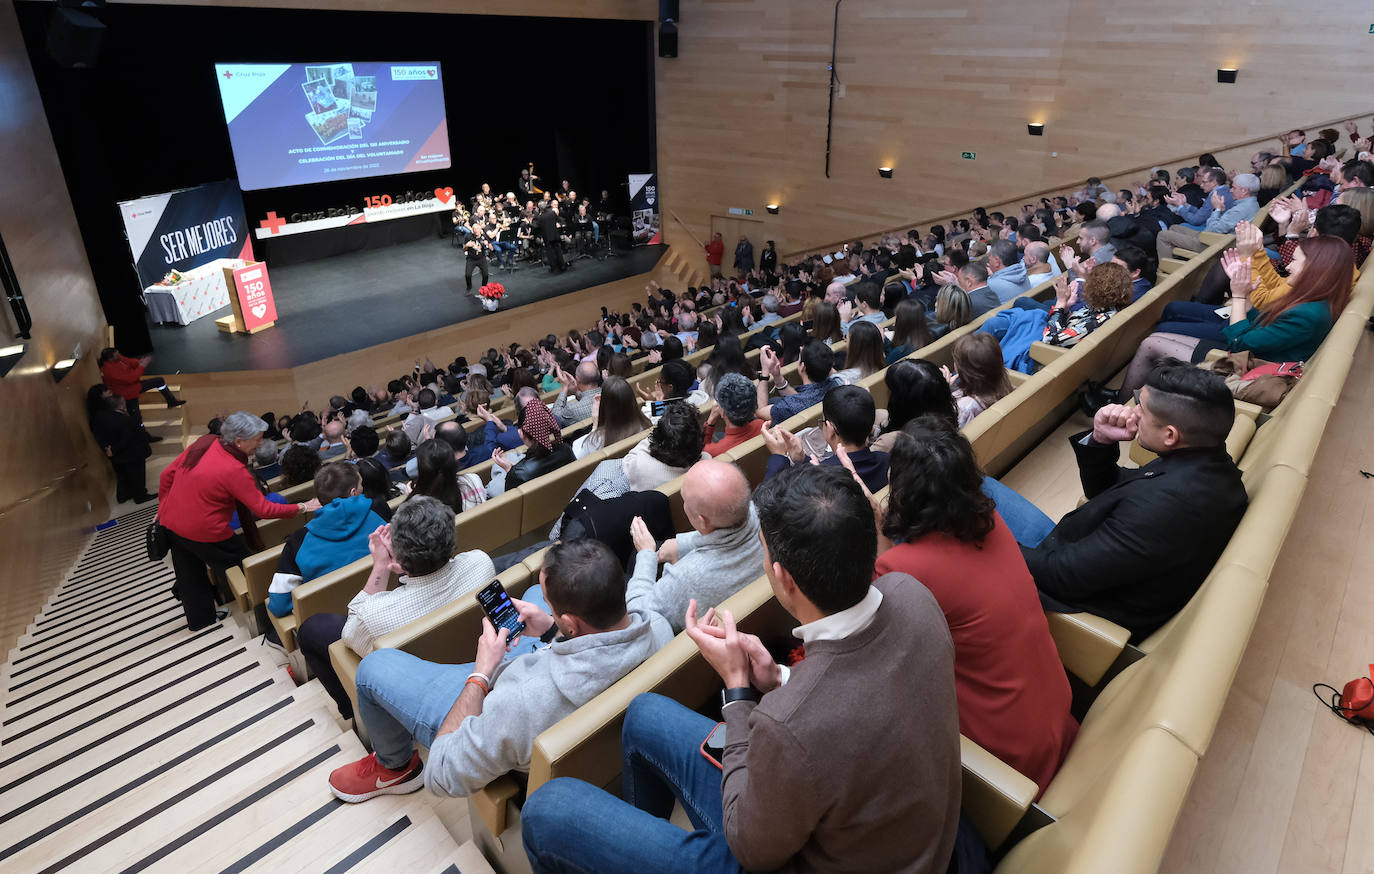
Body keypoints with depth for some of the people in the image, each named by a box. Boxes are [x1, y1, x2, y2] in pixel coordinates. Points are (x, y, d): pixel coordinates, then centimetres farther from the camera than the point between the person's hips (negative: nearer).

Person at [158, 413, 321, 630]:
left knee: (189, 574, 23)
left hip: (169, 521, 8)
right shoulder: (234, 471, -25)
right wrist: (302, 508, -15)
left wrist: (163, 508, 19)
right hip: (203, 532, -8)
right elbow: (263, 509, -21)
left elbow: (166, 476, 6)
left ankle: (199, 619, 42)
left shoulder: (205, 443, -5)